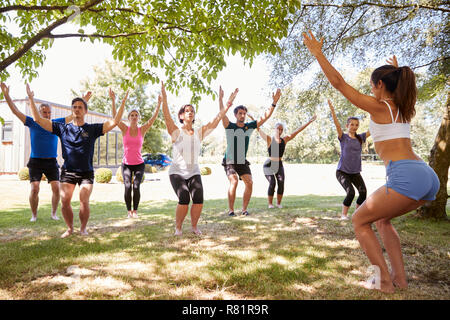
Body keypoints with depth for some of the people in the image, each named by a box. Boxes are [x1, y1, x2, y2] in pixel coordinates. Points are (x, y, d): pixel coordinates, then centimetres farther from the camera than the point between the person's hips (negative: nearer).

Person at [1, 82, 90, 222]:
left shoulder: (56, 123, 6)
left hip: (51, 162, 1)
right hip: (35, 162, -1)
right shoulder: (32, 123, 2)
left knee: (56, 188, -7)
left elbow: (73, 115, 8)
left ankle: (54, 213, 12)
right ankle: (34, 215, 11)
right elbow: (15, 111, 2)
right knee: (34, 189, -9)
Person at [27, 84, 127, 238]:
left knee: (84, 202, -12)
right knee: (64, 201, -7)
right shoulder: (63, 128, 8)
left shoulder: (93, 129, 3)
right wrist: (31, 99, 4)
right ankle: (70, 228, 15)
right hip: (68, 171, 2)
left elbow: (114, 122, -5)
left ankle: (83, 228, 11)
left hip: (87, 172, -1)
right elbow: (38, 119, 8)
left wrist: (123, 102, -12)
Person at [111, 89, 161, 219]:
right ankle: (129, 211, 5)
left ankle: (135, 210, 4)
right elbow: (115, 117, -12)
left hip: (139, 164, 0)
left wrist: (159, 105, -20)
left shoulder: (142, 130, 1)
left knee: (136, 186, -13)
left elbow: (153, 119, -10)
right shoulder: (124, 129, 0)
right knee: (127, 187, -13)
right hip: (126, 164, 0)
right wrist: (113, 100, -23)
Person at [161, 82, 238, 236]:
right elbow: (167, 118, -23)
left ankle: (194, 226, 9)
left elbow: (216, 121, -5)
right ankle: (178, 227, 2)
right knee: (184, 199, -21)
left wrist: (226, 105, -15)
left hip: (194, 172, 3)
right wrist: (164, 99, -38)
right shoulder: (176, 132, -6)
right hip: (177, 172, -3)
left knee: (199, 199, -15)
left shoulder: (199, 132, 3)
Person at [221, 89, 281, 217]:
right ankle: (230, 210, -11)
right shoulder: (230, 126, -6)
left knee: (249, 182, -12)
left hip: (243, 162, 4)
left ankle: (244, 209, 1)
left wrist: (274, 103, -8)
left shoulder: (250, 126, 3)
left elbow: (266, 117, 1)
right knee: (234, 181, -23)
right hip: (229, 161, -4)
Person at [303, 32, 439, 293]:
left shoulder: (379, 107, -2)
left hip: (406, 176, -9)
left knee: (360, 220, 7)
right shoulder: (405, 108, 19)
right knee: (382, 219, 25)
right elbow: (403, 90, 48)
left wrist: (318, 53, 3)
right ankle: (400, 276, 21)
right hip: (428, 176, 9)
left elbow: (339, 82, -3)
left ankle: (385, 281, 7)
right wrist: (398, 72, 57)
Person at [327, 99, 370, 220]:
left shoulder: (360, 138, 6)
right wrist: (332, 111, -34)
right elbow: (338, 125, -20)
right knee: (350, 192, -20)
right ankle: (344, 214, 1)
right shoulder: (343, 137, -5)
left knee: (363, 192, -13)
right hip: (342, 171, -4)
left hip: (355, 172, 4)